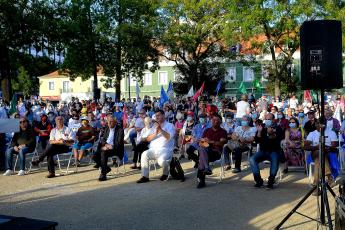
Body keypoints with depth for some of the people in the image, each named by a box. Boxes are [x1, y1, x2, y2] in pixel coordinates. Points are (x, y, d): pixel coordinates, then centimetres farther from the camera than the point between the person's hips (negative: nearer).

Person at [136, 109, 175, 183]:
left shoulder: (170, 126, 6)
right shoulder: (154, 126, 21)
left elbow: (169, 137, -13)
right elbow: (148, 138, 10)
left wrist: (161, 129, -18)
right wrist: (155, 133, -7)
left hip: (165, 150, -4)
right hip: (153, 149, 5)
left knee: (162, 161, -34)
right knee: (144, 154, -26)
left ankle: (165, 173, 2)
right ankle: (145, 176, -20)